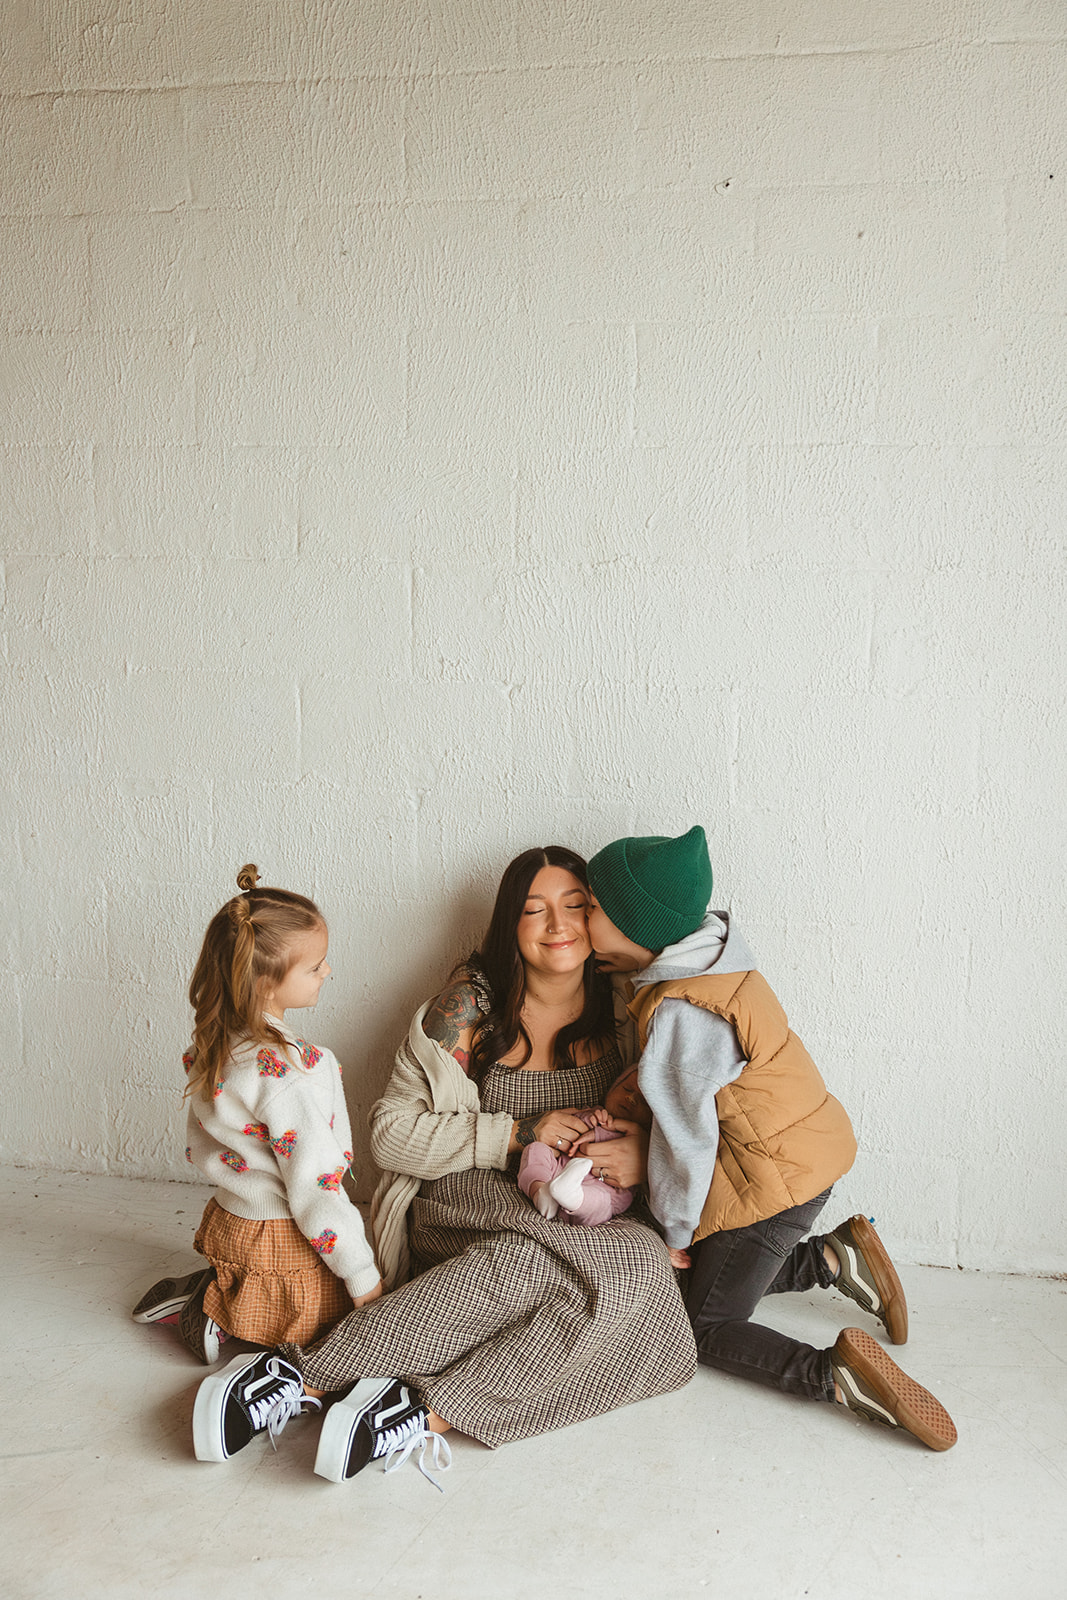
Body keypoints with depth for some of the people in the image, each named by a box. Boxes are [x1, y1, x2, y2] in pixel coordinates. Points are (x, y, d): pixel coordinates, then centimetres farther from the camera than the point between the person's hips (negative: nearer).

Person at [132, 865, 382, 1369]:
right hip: (283, 1241, -8)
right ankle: (221, 1313, -1)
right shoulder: (289, 1071, -31)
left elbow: (200, 1148, 9)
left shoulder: (212, 1045, -4)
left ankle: (207, 1291, 11)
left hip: (228, 1218, 8)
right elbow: (315, 1188, -27)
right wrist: (363, 1277, -17)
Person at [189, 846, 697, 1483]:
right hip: (469, 1203, -4)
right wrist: (518, 1134, -14)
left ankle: (424, 1410, -36)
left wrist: (645, 1151, -9)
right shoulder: (467, 1011, -2)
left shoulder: (624, 1012, 5)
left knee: (642, 1259, -31)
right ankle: (302, 1369, -35)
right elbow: (392, 1133, -4)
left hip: (588, 1215, 4)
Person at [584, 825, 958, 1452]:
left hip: (773, 1180, -9)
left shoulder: (680, 1013, -27)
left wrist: (675, 1235, -5)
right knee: (715, 1276, 22)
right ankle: (833, 1259, 14)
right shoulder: (706, 957, 1)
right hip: (805, 1151, 9)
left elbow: (686, 1138, -18)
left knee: (707, 1328, 2)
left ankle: (836, 1375, -15)